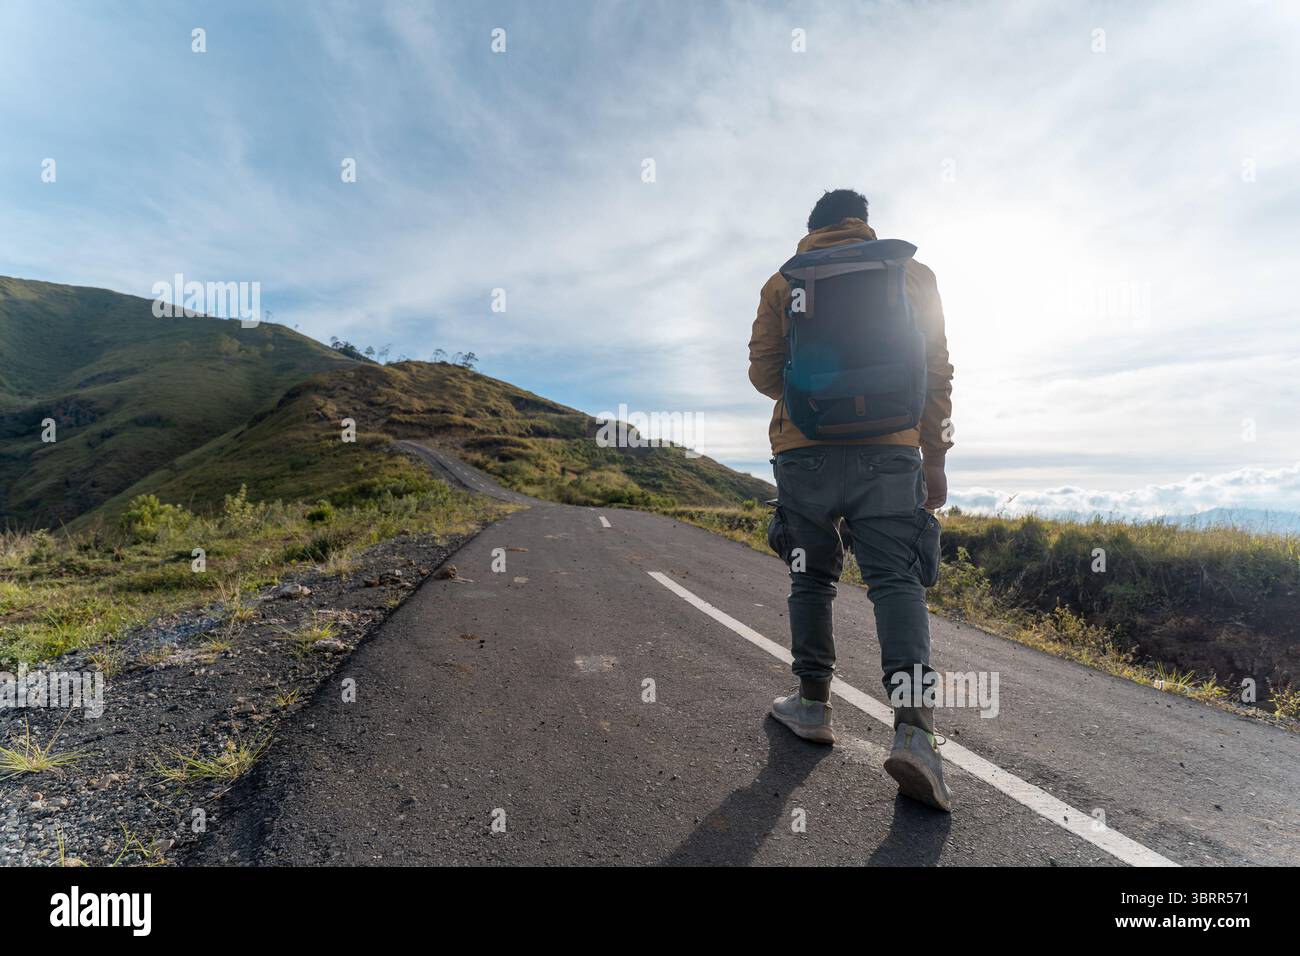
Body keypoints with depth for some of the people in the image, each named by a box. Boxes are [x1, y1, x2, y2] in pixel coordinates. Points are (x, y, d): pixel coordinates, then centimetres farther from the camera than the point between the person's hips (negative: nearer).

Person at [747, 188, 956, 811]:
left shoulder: (783, 282, 11)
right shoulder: (910, 272, 12)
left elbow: (763, 372, 5)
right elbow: (935, 370, 6)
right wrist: (934, 459, 9)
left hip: (804, 452, 1)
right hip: (888, 454, 0)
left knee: (812, 577, 13)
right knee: (897, 580, -2)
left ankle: (812, 703, 17)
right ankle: (913, 727, -16)